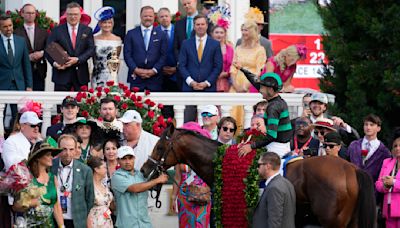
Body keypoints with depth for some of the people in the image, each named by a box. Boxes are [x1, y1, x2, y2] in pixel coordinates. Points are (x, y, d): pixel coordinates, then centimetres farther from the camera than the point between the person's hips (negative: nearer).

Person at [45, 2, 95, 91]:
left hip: (81, 74, 1)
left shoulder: (87, 30, 9)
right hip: (62, 73, -1)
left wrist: (78, 59, -14)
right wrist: (54, 63, -18)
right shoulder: (57, 30, 4)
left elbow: (91, 49, 1)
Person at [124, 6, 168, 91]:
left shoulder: (161, 34, 9)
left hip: (155, 78, 0)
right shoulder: (131, 34, 9)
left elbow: (164, 55, 4)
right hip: (136, 78, 0)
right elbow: (127, 54, 4)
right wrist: (136, 69, -9)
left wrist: (154, 70, -8)